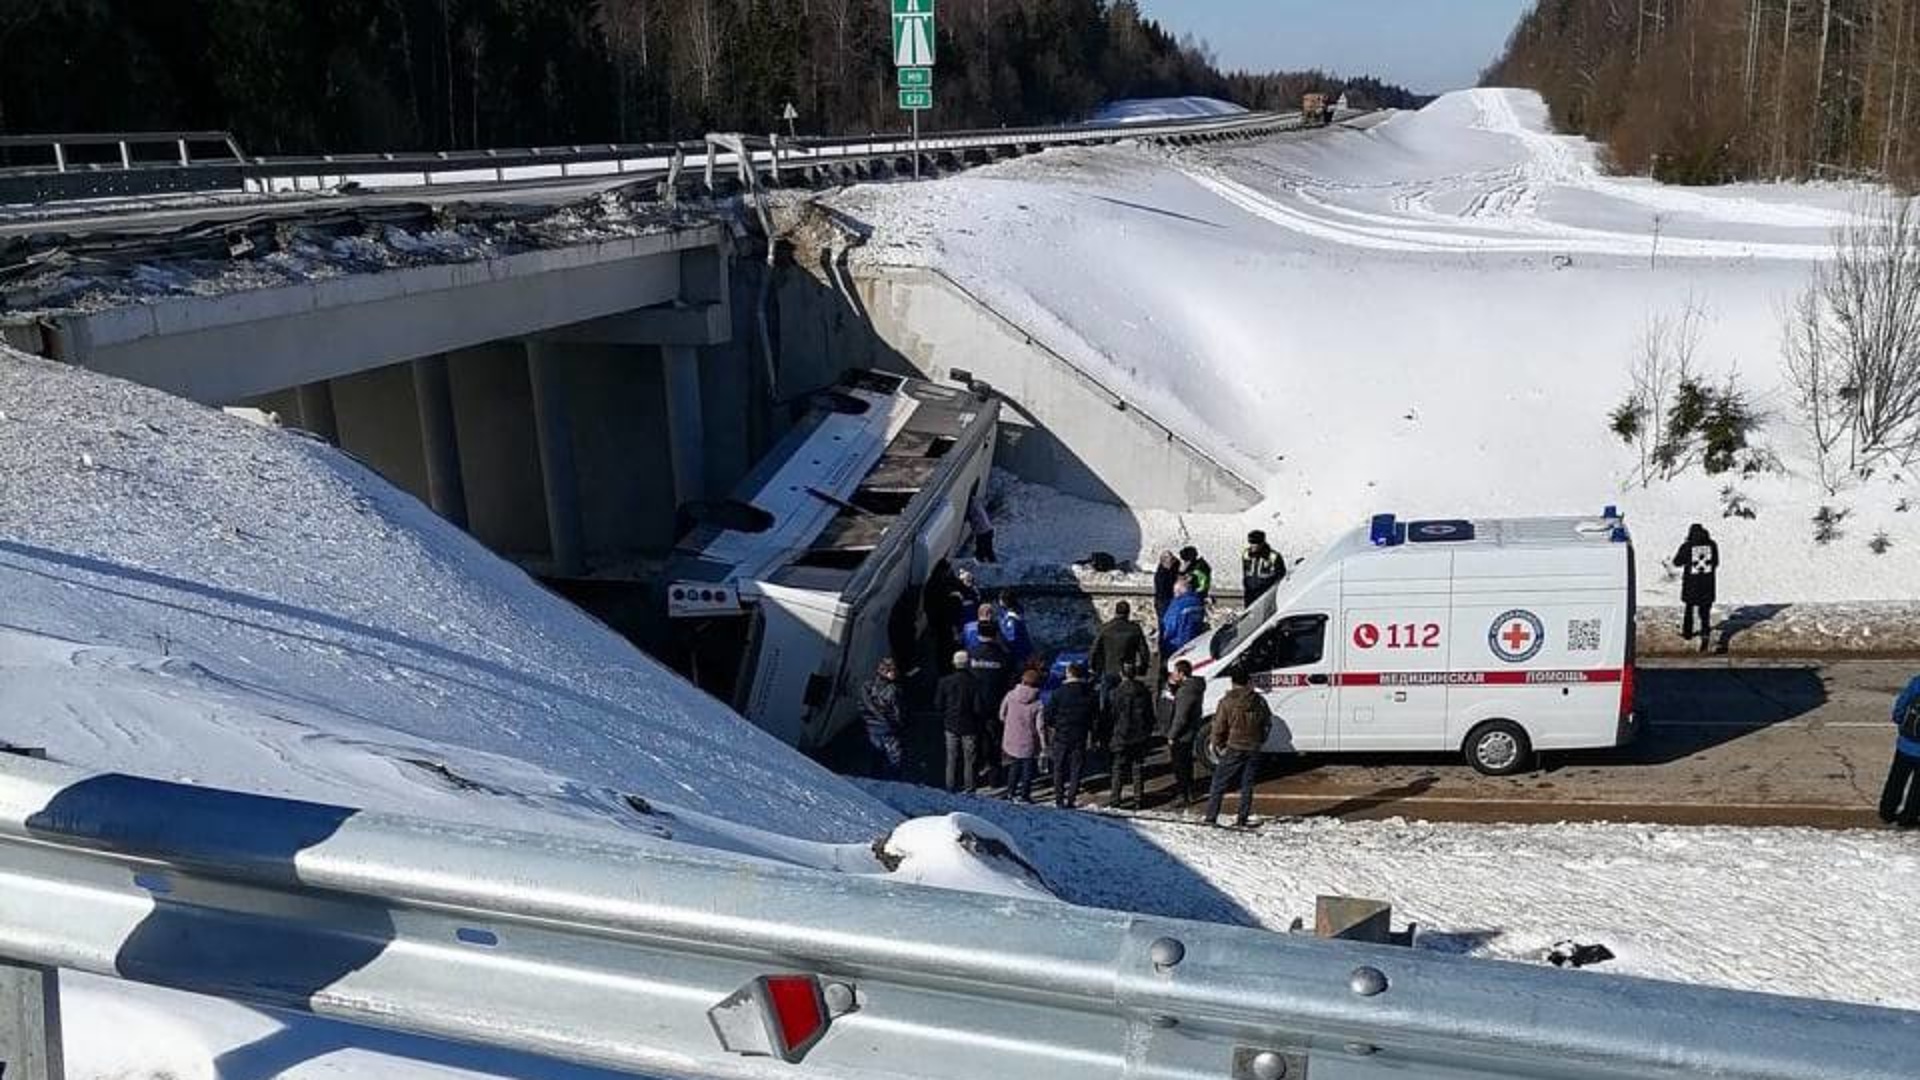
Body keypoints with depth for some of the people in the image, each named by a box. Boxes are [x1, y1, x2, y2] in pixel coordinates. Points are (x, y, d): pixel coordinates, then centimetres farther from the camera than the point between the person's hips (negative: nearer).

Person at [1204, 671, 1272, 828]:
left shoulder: (1227, 702, -9)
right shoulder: (1259, 701, 2)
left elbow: (1219, 727, -8)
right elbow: (1268, 724, 12)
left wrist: (1218, 746, 4)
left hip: (1233, 749, -3)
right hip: (1254, 749, 4)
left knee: (1219, 784, 3)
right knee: (1247, 785, 11)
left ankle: (1211, 818, -1)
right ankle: (1242, 819, 10)